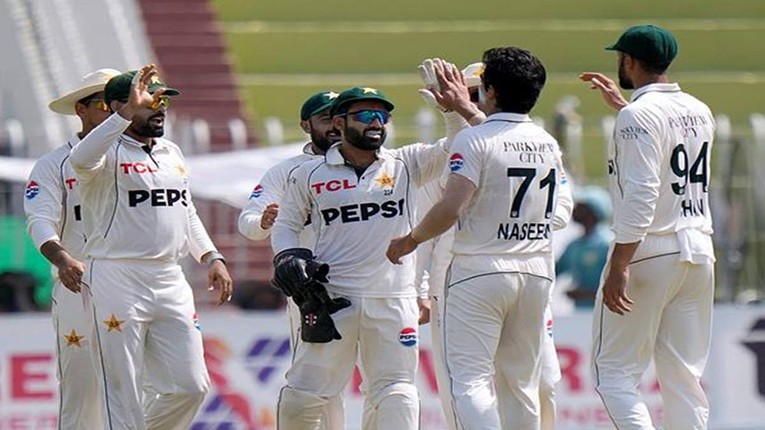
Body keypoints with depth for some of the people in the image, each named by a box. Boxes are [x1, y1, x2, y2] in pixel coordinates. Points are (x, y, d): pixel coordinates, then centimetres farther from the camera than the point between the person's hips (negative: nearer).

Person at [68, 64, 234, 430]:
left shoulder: (171, 153, 17)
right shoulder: (109, 153, -7)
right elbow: (81, 160, -31)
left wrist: (211, 257, 13)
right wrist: (128, 112, -34)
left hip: (171, 282, 7)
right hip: (117, 280, -7)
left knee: (191, 386, 3)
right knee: (122, 397, -5)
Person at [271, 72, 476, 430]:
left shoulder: (406, 164, 5)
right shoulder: (309, 175, 5)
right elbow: (286, 224, 15)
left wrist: (458, 108, -20)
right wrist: (288, 258, -4)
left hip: (394, 301, 1)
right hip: (332, 299, -1)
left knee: (395, 394, -1)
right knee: (301, 396, 0)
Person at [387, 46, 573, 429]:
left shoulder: (475, 139, -11)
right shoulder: (547, 143, 8)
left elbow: (451, 208, -19)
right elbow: (562, 213, 14)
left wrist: (411, 239, -2)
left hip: (480, 269, -6)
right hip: (537, 272, 6)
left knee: (470, 377, -8)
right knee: (521, 380, 14)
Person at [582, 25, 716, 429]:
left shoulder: (638, 114, -11)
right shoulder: (700, 112, 12)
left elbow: (641, 194, -20)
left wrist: (619, 266, -22)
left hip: (650, 251, -7)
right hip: (700, 251, 7)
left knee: (613, 370, -2)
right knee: (685, 376, 8)